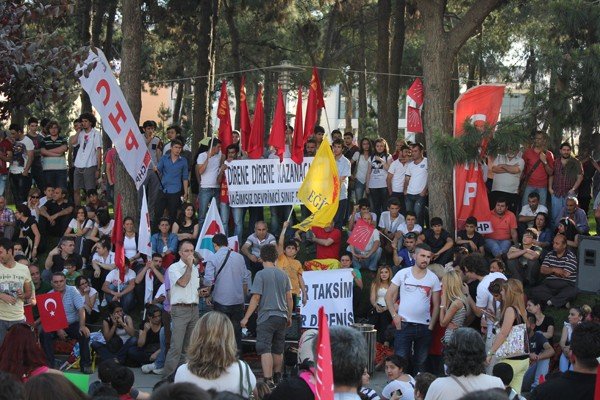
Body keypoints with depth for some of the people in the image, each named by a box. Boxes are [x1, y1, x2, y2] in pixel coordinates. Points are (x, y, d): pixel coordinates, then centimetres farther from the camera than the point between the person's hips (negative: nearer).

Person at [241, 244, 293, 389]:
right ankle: (277, 379, 30)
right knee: (278, 350, 17)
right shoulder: (283, 274, 8)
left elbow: (256, 298, -12)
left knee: (265, 350, -9)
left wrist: (246, 317, -7)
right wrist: (289, 316, 23)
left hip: (266, 317, -6)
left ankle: (268, 381, -20)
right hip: (281, 316, 6)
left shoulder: (261, 274, -8)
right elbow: (289, 297, 11)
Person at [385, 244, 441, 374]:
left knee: (421, 363, 9)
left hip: (424, 327, 2)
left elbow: (436, 305, 7)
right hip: (404, 324, -2)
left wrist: (431, 326, -1)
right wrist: (394, 315, -6)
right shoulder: (402, 274, 0)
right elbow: (389, 296, 5)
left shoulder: (433, 278, 4)